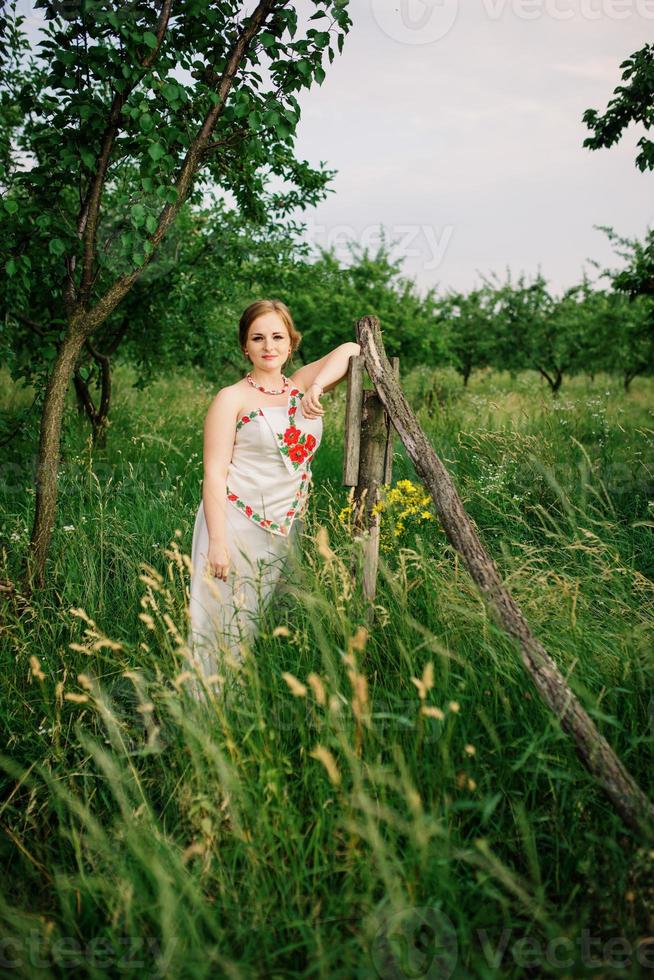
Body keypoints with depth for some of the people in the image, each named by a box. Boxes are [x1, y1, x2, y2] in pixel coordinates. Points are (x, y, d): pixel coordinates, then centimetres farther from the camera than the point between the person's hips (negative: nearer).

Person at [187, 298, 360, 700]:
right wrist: (217, 542, -16)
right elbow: (214, 474, -8)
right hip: (236, 526, -4)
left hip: (287, 531, 5)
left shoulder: (302, 388, 10)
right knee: (230, 623, -2)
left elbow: (350, 350, 3)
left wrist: (318, 385, -14)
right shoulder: (231, 399, -3)